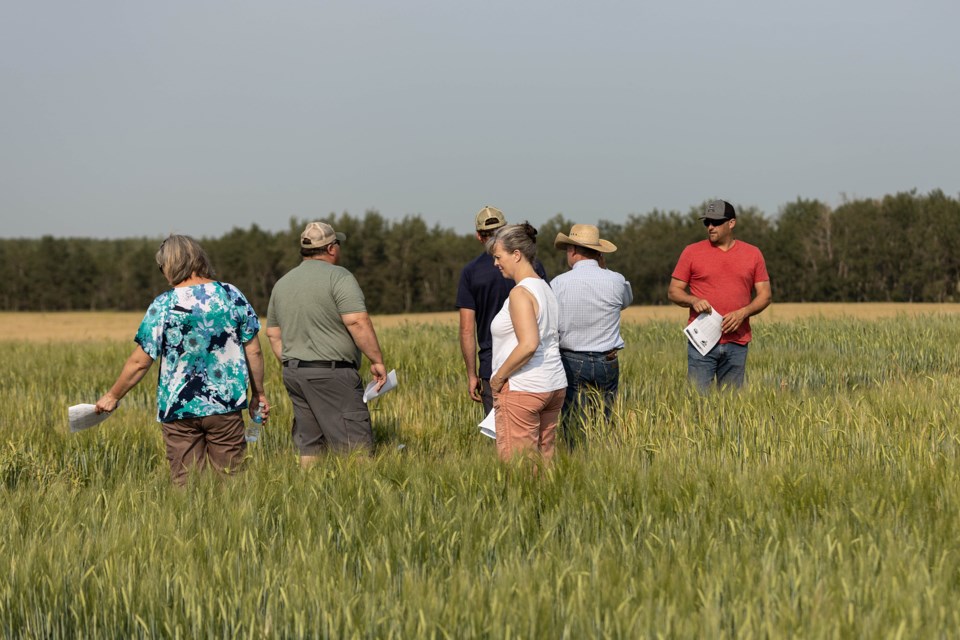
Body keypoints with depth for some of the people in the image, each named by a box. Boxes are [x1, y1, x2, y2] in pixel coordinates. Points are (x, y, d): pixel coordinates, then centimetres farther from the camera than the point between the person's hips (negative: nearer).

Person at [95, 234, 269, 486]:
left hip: (179, 409, -1)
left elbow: (140, 362, -5)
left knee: (186, 484, 6)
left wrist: (113, 396, 8)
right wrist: (258, 393, 15)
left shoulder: (163, 305, -7)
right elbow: (253, 351, 3)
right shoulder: (232, 295, 0)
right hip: (226, 406, 2)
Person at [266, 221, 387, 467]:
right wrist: (377, 360, -13)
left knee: (309, 446, 8)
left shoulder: (282, 283, 16)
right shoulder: (338, 276, -7)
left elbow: (273, 334, 20)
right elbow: (357, 322, -17)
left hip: (293, 373, 8)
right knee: (355, 447, -9)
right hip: (332, 373, -8)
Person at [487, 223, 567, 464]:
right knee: (544, 459, 10)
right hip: (554, 386, 9)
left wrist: (498, 377, -14)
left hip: (522, 389, -9)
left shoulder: (520, 293, -14)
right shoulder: (546, 288, 13)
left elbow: (529, 344, -24)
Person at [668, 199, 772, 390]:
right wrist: (693, 301, -14)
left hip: (737, 342, 2)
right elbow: (673, 291, 7)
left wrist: (743, 313, -8)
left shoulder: (753, 254, 9)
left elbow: (765, 294, 9)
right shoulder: (691, 252, 5)